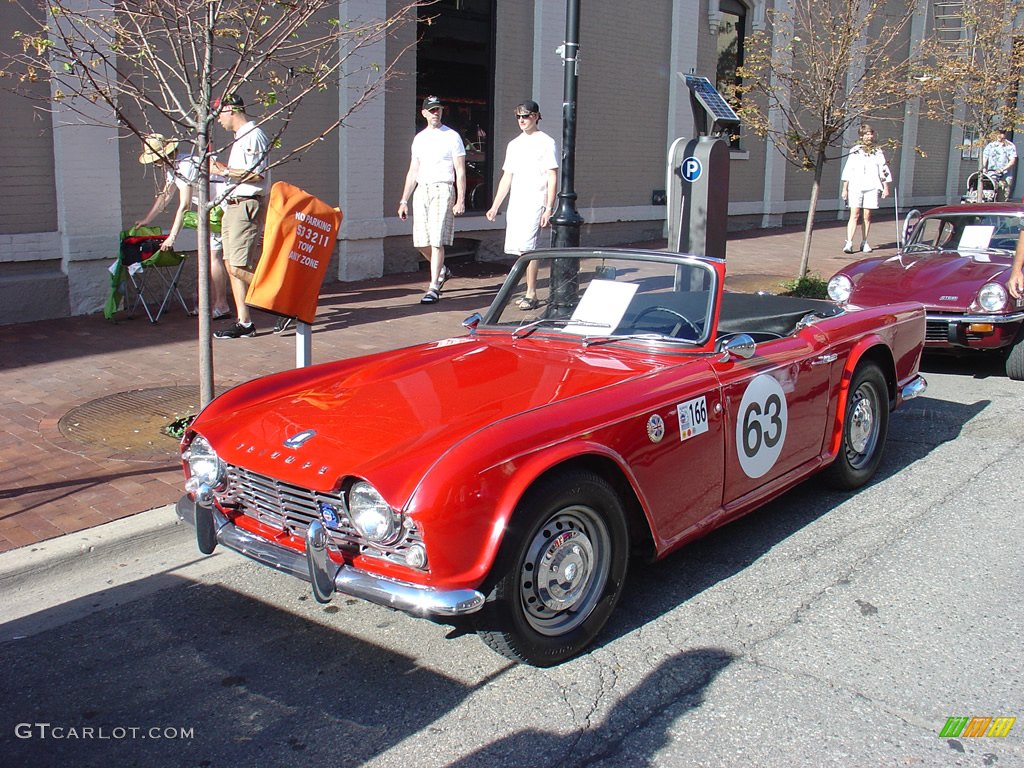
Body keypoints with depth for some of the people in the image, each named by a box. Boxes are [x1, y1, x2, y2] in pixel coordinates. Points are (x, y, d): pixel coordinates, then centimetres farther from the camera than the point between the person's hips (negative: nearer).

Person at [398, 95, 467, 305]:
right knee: (421, 242, 4)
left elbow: (460, 172, -2)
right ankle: (442, 270, 30)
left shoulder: (452, 137, 1)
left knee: (437, 241, -11)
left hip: (442, 190, -5)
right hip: (421, 190, 5)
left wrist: (460, 200, -11)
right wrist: (403, 201, 16)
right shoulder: (419, 138, 17)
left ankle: (434, 287, -7)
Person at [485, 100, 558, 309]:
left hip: (535, 203, -7)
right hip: (515, 204, 7)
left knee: (527, 248, -14)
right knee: (519, 250, 3)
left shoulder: (546, 142, -1)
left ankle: (531, 295, -11)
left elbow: (552, 178, -6)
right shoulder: (514, 144, 18)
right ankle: (530, 292, 10)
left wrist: (549, 209, -14)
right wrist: (495, 206, 17)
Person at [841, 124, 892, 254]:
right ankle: (849, 243, -15)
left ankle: (864, 242, 12)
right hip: (856, 186, -1)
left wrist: (886, 187, 7)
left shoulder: (878, 152, 12)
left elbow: (883, 171, 13)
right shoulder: (855, 151, 8)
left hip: (872, 187, 2)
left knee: (867, 216, 3)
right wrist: (845, 189, 3)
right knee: (854, 215, -10)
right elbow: (847, 171, 7)